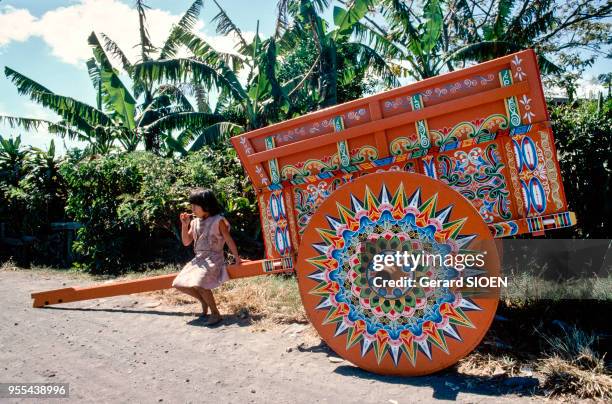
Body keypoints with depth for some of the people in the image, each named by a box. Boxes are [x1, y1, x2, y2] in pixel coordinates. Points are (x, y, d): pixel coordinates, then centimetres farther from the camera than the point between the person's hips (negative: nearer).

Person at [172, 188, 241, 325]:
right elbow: (186, 242, 12)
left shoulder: (218, 221, -8)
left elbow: (229, 240, -5)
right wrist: (185, 224, -1)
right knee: (179, 283, -4)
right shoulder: (195, 222, 10)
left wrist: (237, 258, -4)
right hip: (198, 259, 7)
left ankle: (215, 313, -11)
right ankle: (204, 301, 17)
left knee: (199, 284, -29)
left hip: (213, 259, -7)